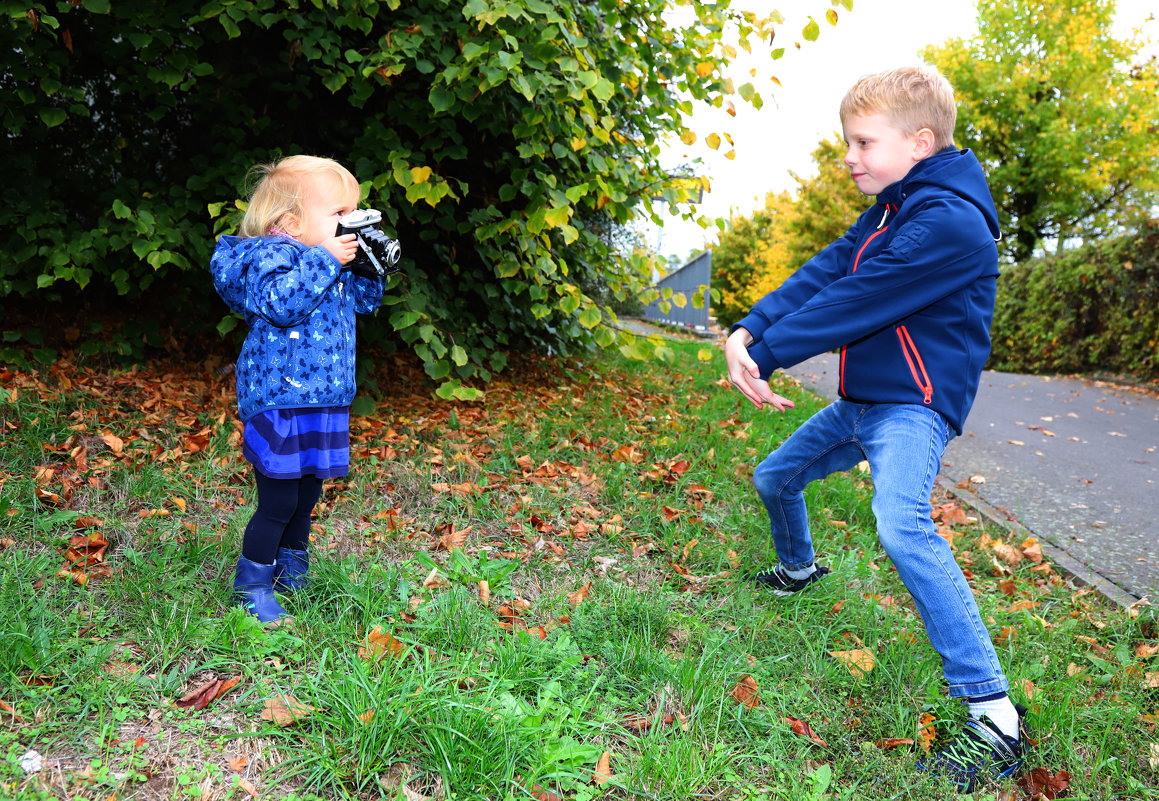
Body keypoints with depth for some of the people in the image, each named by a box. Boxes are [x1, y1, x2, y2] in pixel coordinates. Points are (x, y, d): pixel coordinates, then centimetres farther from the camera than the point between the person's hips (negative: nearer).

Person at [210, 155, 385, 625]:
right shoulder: (270, 255, -13)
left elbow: (364, 299, 24)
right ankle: (251, 587, 16)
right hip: (279, 404, -9)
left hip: (321, 404, 9)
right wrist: (325, 261, -27)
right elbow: (280, 301, -31)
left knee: (306, 499, 19)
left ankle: (292, 576, 37)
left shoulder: (331, 259, 13)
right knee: (278, 503, -2)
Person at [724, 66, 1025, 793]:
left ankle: (995, 717, -28)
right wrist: (748, 332, -16)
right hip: (860, 402, 10)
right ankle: (799, 570, 52)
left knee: (901, 524, -34)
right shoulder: (890, 211, 10)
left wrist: (768, 353, -16)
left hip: (914, 405, -10)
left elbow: (852, 304, -23)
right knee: (775, 477, 22)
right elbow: (819, 275, -1)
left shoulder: (948, 220, -21)